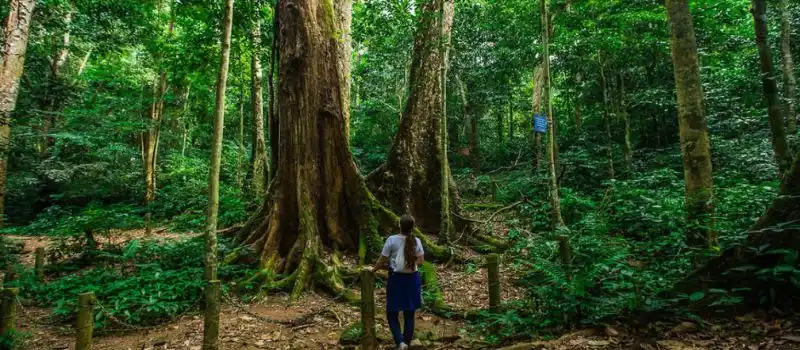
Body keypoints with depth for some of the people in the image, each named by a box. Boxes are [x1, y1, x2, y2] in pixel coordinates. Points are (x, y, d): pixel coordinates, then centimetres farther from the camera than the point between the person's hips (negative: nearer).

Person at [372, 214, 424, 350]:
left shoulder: (391, 240, -14)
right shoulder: (416, 241, -5)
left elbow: (381, 262, -8)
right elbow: (421, 261, 0)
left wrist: (374, 268, 10)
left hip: (396, 279, -3)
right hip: (412, 279, 3)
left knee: (392, 313, 10)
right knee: (409, 314, 14)